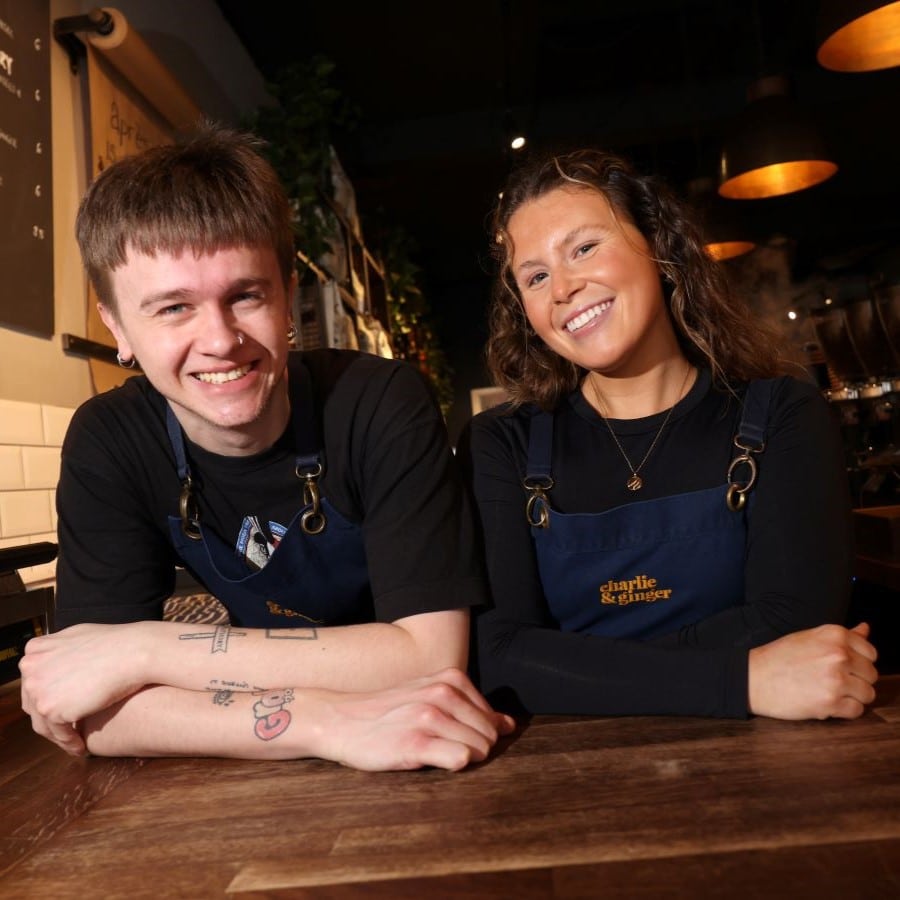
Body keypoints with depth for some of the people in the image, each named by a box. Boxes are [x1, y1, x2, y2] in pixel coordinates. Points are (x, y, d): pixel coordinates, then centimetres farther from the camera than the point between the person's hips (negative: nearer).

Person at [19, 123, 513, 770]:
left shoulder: (385, 406, -20)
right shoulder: (106, 443, -12)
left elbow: (429, 653, -25)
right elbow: (97, 719, -17)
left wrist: (143, 648, -25)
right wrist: (332, 724, -32)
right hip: (248, 786, 2)